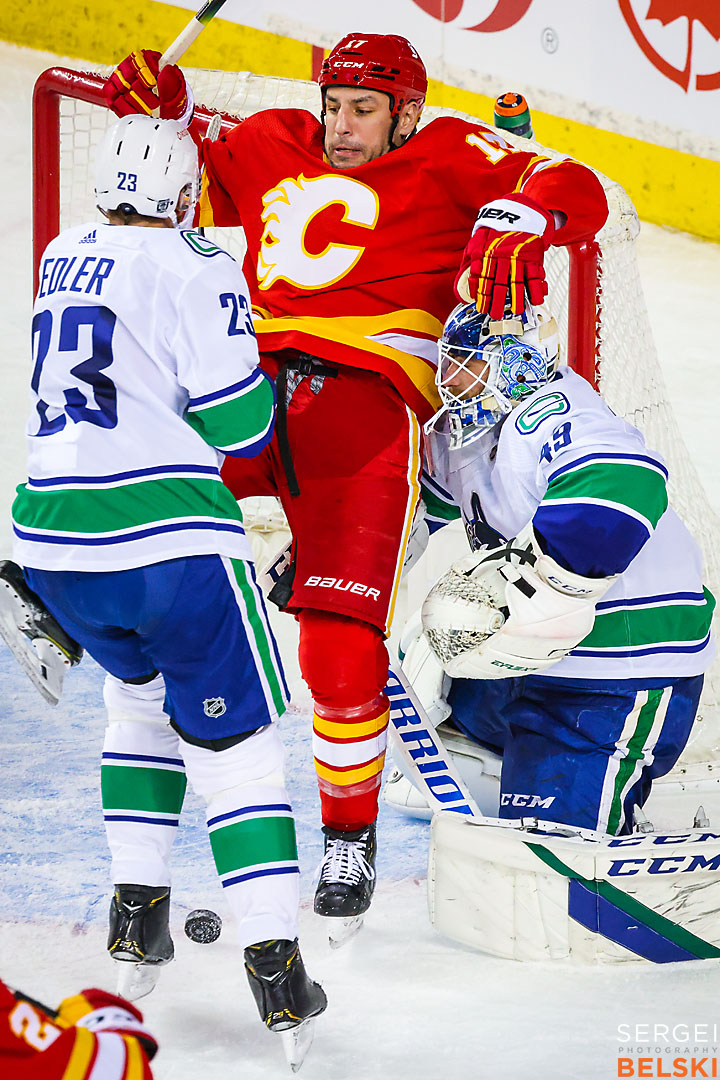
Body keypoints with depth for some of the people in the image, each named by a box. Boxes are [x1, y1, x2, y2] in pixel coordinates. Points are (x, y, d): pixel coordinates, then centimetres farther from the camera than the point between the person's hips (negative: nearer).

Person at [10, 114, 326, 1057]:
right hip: (165, 537, -6)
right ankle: (275, 967, -4)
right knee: (234, 736, 1)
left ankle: (136, 911, 25)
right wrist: (266, 377, 11)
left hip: (51, 536, 7)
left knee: (142, 691, 29)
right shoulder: (196, 267, -6)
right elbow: (237, 425, -9)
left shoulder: (61, 259, 15)